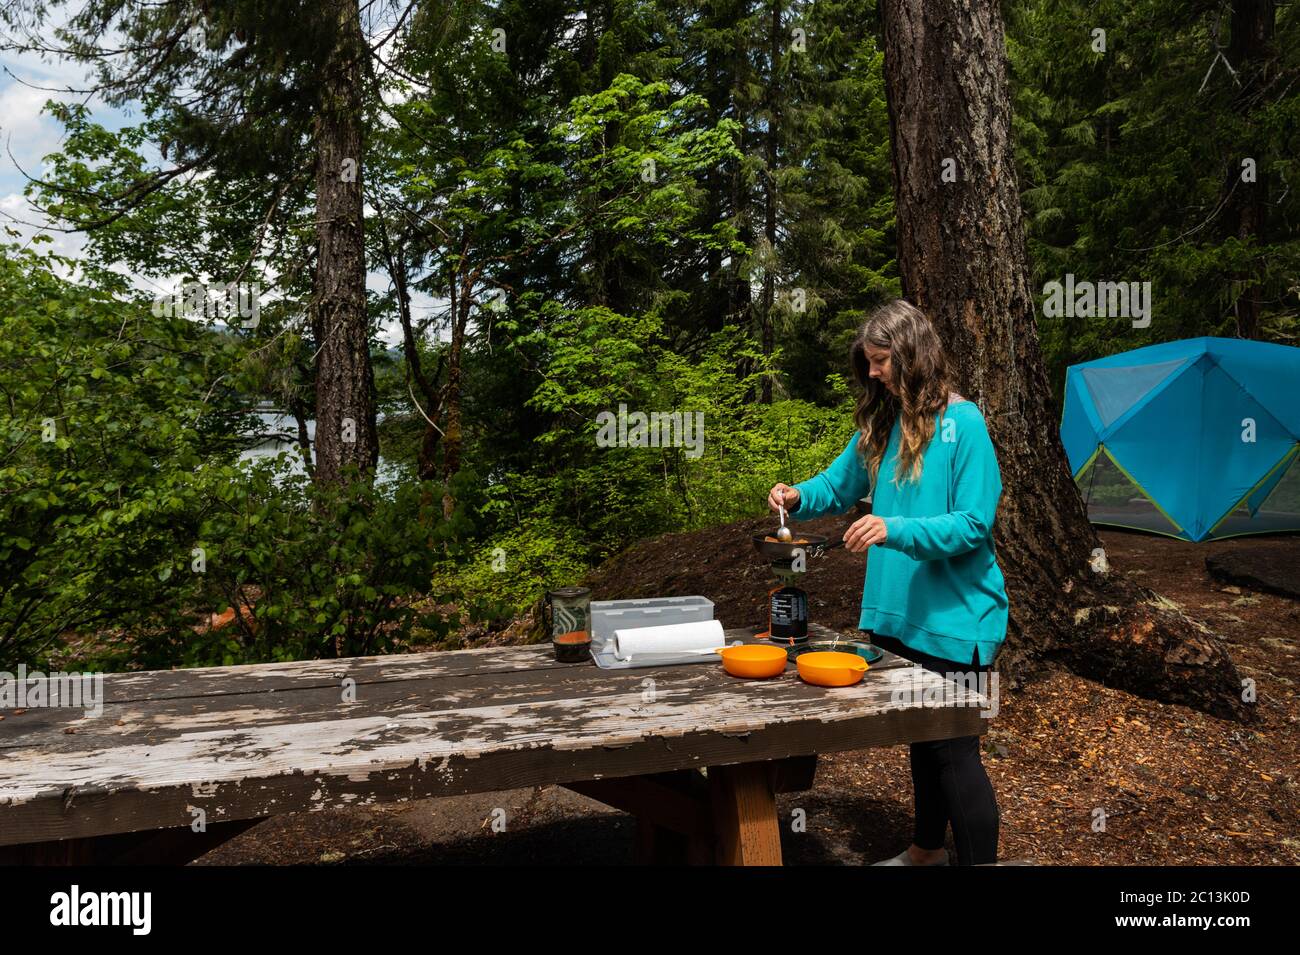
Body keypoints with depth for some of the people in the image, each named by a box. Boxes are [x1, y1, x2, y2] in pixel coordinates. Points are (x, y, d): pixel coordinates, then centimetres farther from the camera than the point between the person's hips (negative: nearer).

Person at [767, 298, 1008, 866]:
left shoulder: (963, 422, -14)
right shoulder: (882, 423, 7)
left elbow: (974, 524, -18)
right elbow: (838, 485, 15)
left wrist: (895, 529, -30)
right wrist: (798, 497, -6)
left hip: (953, 617, -7)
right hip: (899, 612, 7)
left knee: (954, 752, 0)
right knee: (921, 739, 21)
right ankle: (926, 851, 38)